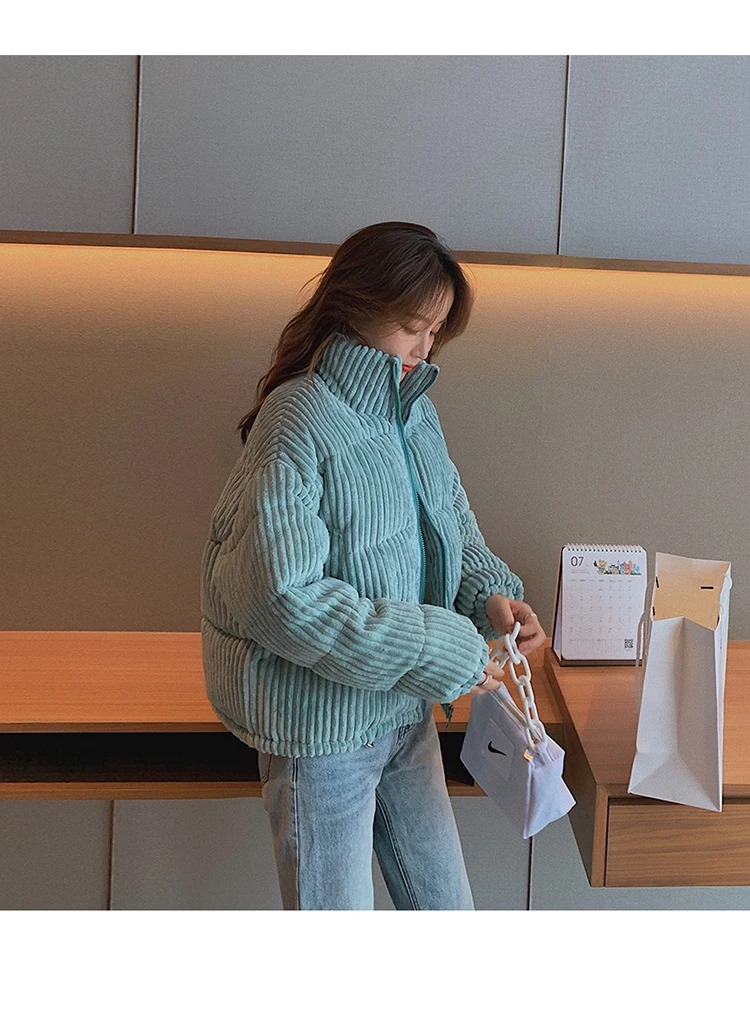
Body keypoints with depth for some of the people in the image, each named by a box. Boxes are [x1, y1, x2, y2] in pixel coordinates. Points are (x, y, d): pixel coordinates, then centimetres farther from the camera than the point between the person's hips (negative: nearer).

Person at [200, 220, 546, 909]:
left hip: (406, 710, 8)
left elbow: (454, 525, 18)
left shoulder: (415, 411, 5)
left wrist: (491, 593, -5)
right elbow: (282, 598, -27)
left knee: (447, 907, 17)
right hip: (322, 717, -7)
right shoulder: (298, 421, -20)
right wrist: (437, 652, -23)